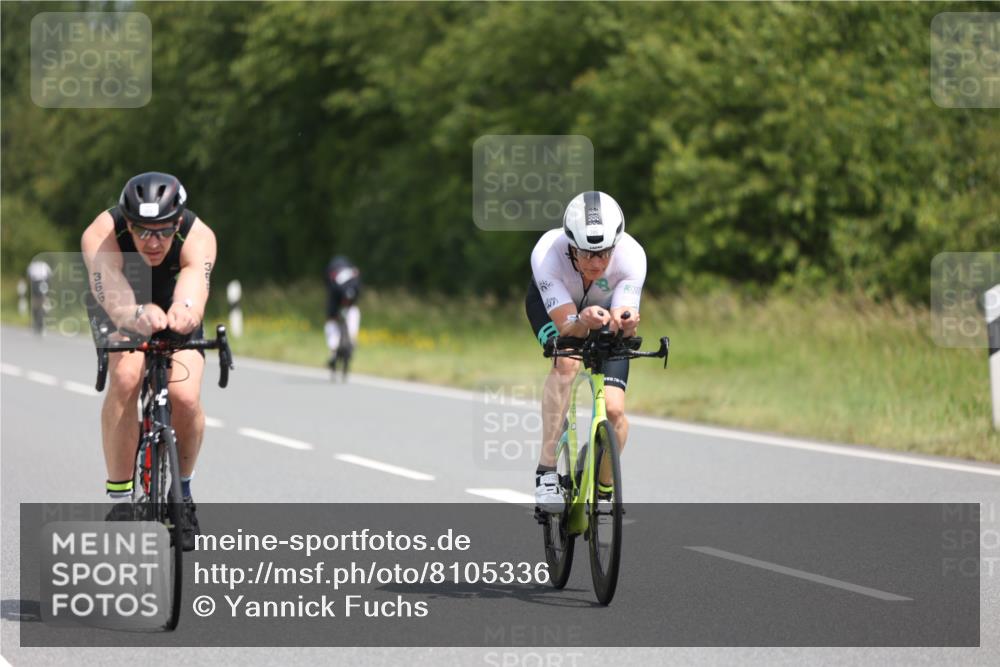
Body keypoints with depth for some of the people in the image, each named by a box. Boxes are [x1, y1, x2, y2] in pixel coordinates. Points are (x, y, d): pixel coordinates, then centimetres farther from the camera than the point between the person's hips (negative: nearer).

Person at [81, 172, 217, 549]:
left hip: (175, 313, 1)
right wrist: (139, 316, -75)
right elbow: (116, 302, -52)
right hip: (119, 310, -1)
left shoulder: (198, 238, -35)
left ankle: (182, 491, 6)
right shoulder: (101, 237, -36)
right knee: (126, 378, -32)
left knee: (185, 397, -24)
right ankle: (119, 497, -21)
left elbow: (193, 298, -53)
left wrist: (184, 314, -78)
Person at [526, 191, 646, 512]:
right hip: (552, 305, -1)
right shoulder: (547, 254, -40)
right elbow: (566, 328, -40)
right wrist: (583, 322, -62)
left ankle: (605, 491, 14)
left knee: (613, 411, -14)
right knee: (567, 361, -35)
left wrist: (624, 322, -63)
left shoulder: (631, 256, -37)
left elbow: (622, 324, -40)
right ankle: (546, 470, -26)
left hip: (607, 307, 1)